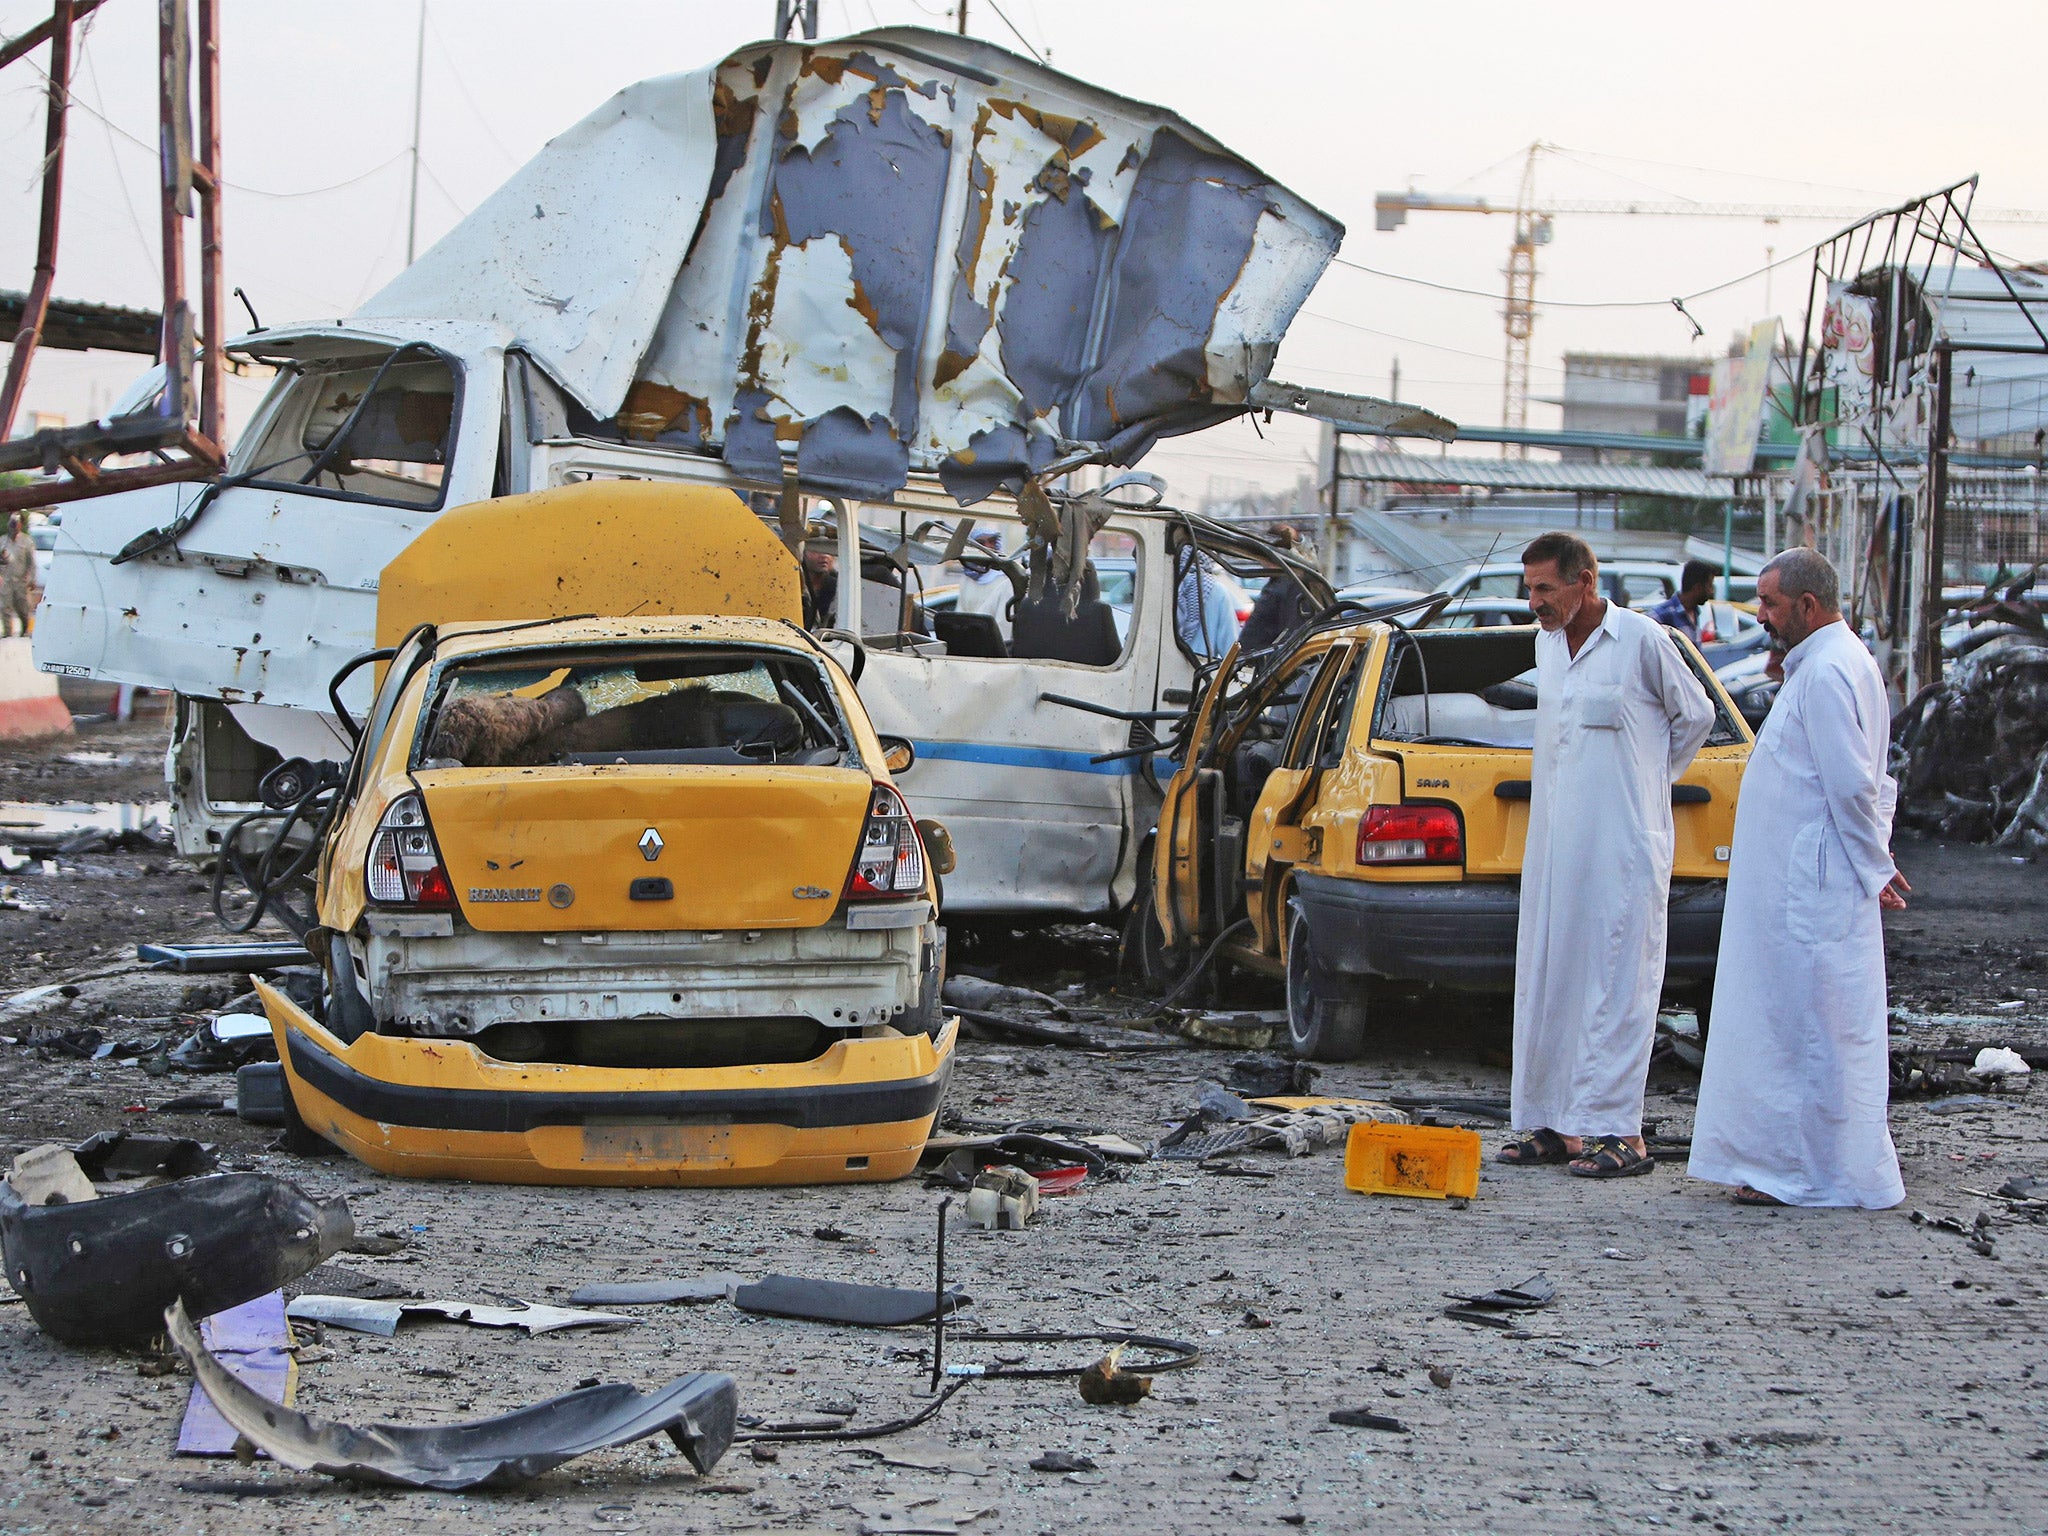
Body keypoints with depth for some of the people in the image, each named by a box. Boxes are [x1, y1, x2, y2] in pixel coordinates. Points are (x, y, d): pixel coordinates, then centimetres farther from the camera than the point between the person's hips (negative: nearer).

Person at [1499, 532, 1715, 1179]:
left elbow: (1695, 717, 2)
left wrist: (1643, 780, 8)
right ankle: (1554, 1126, 12)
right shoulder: (1546, 642, 11)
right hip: (1554, 847, 7)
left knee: (1616, 987, -7)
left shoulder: (1641, 641, -10)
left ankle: (1620, 1135, -6)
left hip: (1622, 847, -7)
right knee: (1546, 984, 6)